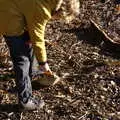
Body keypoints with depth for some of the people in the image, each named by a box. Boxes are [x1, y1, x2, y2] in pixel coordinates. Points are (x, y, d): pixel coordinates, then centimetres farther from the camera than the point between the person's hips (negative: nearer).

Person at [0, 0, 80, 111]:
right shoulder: (42, 11, -30)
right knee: (22, 59, -6)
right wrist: (43, 62, -9)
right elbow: (37, 39, -21)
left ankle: (28, 77, 48)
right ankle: (25, 100, 3)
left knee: (29, 47, 24)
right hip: (9, 20, -10)